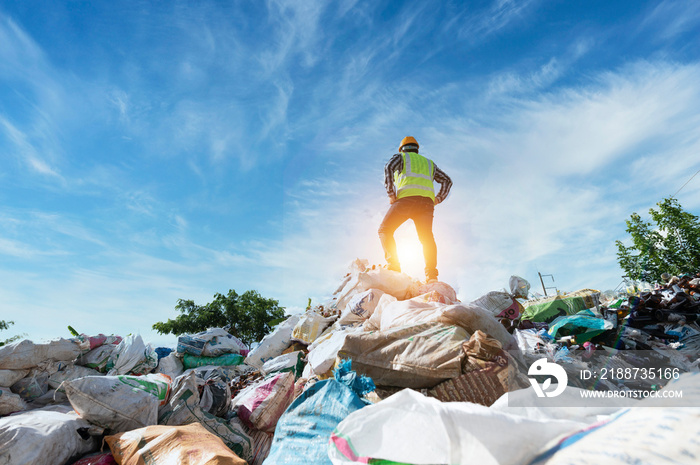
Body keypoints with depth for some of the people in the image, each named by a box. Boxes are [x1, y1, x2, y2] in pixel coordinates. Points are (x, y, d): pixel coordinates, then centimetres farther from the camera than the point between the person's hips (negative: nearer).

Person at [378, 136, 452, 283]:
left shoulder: (401, 157, 21)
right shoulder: (429, 162, 34)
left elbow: (388, 168, -3)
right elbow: (447, 180, 25)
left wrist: (391, 194, -4)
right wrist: (438, 198, 16)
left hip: (406, 198, -4)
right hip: (427, 202, 4)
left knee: (385, 230, 4)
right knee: (427, 238, 4)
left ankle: (393, 266, -12)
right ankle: (432, 275, -10)